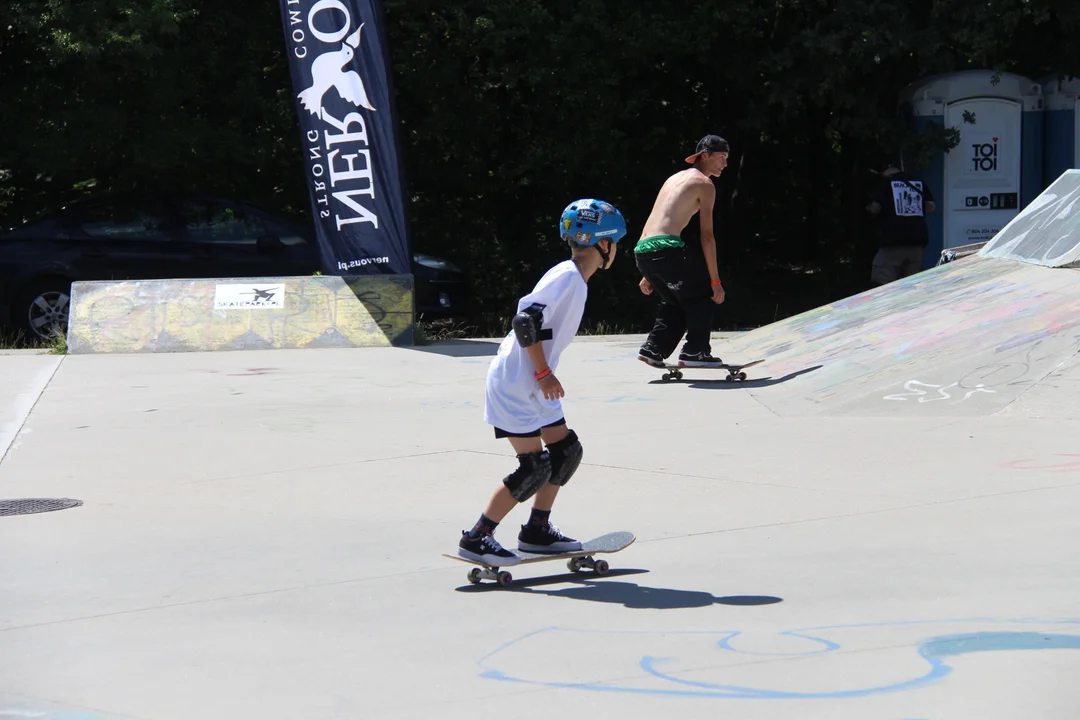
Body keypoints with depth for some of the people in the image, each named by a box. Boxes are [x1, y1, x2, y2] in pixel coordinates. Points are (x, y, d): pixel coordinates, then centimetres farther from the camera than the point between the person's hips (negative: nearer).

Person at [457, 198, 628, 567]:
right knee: (534, 468, -10)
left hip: (534, 385, 10)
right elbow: (525, 320, -24)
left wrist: (544, 375, 15)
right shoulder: (567, 276, -18)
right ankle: (475, 539, -3)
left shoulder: (574, 279, 12)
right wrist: (544, 373, -18)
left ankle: (537, 530, 22)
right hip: (514, 384, -10)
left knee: (567, 450, 12)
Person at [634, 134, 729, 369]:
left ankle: (653, 349, 16)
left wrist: (649, 275, 31)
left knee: (675, 301, 23)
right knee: (704, 293, 7)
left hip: (642, 250, 8)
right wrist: (715, 281, -2)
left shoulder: (675, 178, 27)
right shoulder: (704, 184, 3)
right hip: (666, 249, -8)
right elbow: (707, 236, -3)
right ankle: (695, 352, 2)